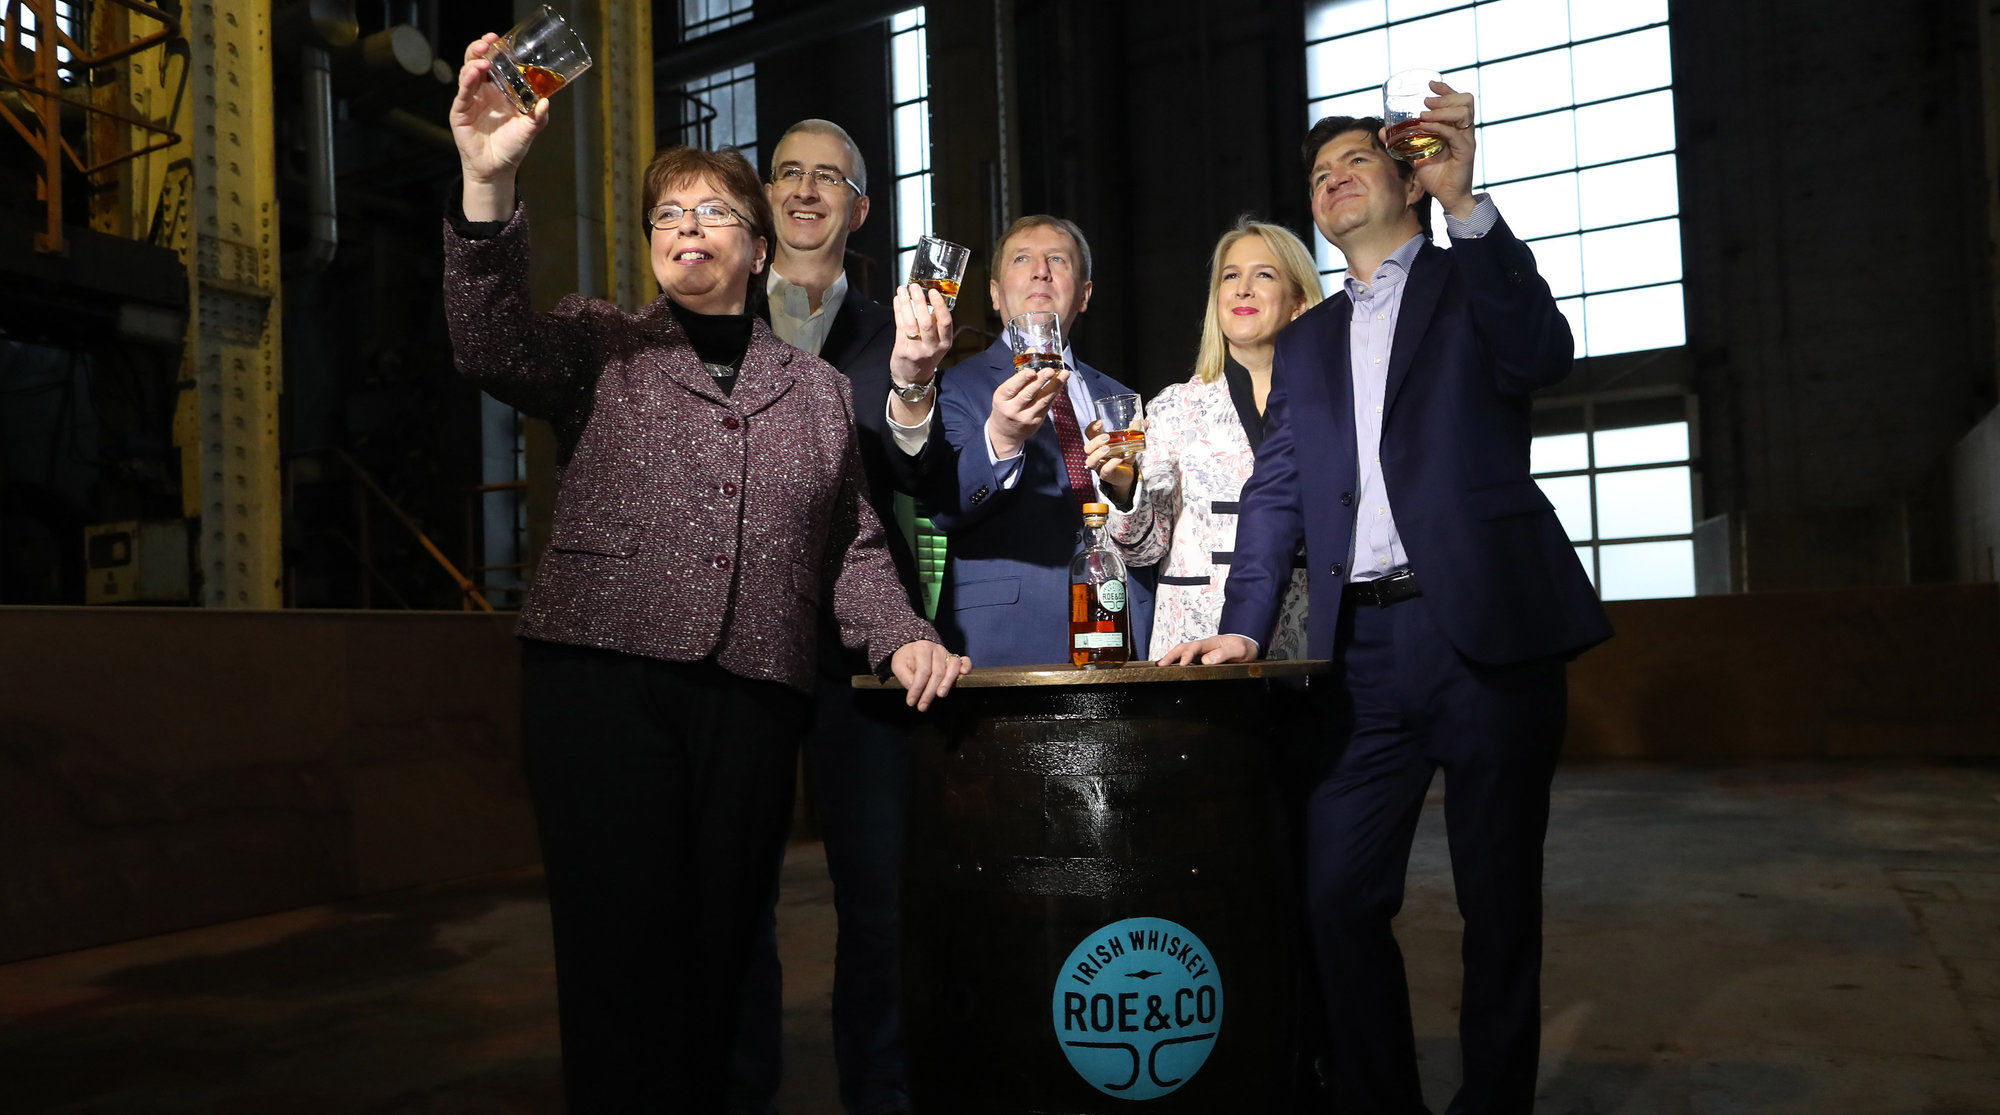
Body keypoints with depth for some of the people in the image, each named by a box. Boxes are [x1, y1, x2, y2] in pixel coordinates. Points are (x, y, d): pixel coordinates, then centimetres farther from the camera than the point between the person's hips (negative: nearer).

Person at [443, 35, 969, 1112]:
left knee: (719, 952, 5)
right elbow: (491, 343, -9)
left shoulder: (817, 389, 19)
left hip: (753, 698, 2)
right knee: (622, 952, -5)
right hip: (603, 679, -2)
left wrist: (903, 638, 1)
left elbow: (852, 547, 18)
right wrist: (488, 182, -21)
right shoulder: (599, 348, 12)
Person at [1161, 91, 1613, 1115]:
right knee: (1339, 896, 2)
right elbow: (1275, 492, 14)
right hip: (1363, 648, 4)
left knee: (1499, 902, 5)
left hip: (1487, 632, -3)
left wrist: (1464, 200, -20)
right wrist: (1242, 627, 1)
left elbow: (1542, 357, -13)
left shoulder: (1475, 282, 9)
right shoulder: (1305, 344, 20)